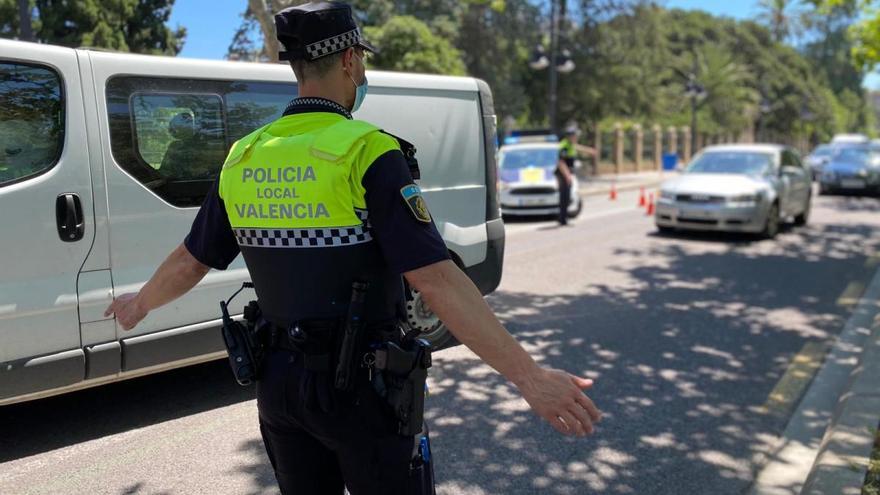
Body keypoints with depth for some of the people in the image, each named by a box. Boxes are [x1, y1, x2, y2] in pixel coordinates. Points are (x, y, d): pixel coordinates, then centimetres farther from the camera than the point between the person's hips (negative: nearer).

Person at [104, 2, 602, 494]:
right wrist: (530, 376, -24)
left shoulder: (244, 158, 0)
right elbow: (436, 280, -26)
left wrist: (140, 305, 31)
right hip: (362, 386, -5)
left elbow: (189, 260, 10)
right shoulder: (366, 152, -18)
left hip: (281, 381, 6)